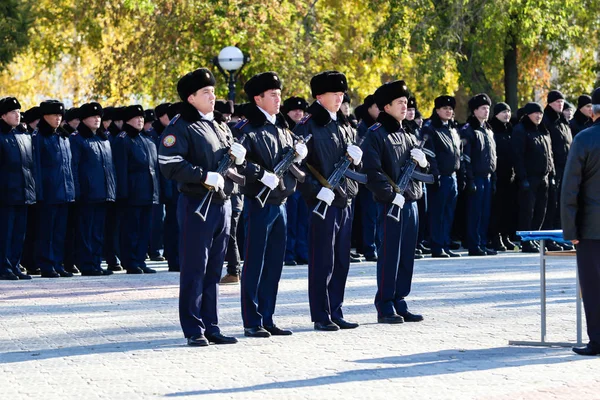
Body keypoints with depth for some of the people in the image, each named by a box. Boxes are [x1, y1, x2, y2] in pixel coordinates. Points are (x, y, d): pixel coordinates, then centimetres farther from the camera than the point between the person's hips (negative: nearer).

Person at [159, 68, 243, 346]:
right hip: (197, 205, -7)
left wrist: (238, 155, 0)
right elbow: (169, 164, -19)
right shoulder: (180, 127, -7)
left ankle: (210, 327, 16)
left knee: (213, 271, 11)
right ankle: (194, 330, 1)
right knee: (194, 270, -3)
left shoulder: (220, 128, 19)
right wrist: (205, 176, -23)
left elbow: (238, 165, 24)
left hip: (223, 205, 7)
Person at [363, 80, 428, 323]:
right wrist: (391, 195, -19)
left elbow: (422, 170, 24)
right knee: (389, 256, -5)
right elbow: (372, 172, -15)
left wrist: (422, 162, 2)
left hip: (411, 202, 8)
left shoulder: (408, 137, 18)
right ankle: (385, 307, 0)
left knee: (406, 256, 9)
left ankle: (399, 303, 16)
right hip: (390, 204, -8)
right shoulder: (376, 135, -7)